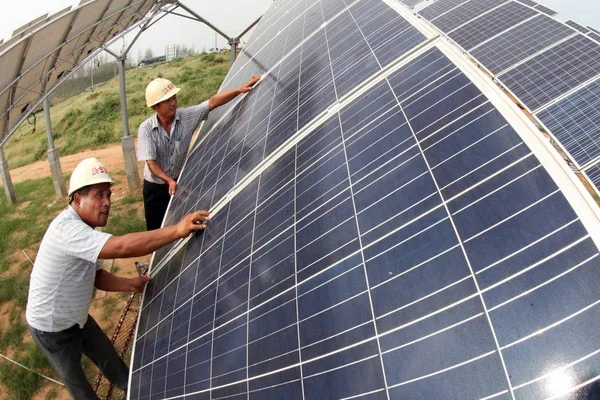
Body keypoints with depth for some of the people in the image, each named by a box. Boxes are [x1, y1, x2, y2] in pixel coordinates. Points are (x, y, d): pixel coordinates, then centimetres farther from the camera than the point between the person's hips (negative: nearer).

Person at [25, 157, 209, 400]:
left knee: (109, 359, 22)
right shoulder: (67, 229, -36)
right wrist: (177, 230, -50)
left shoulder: (83, 229, -3)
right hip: (52, 328, -8)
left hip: (78, 317, 8)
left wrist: (130, 285, -15)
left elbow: (96, 276, 2)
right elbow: (121, 247, -50)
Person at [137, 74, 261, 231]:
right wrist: (169, 181, -36)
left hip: (180, 182, 2)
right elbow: (151, 162, -22)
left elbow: (212, 102, -20)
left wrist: (240, 89, -28)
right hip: (155, 187, -2)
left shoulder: (186, 117, -14)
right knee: (156, 229, 11)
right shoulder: (146, 128, -19)